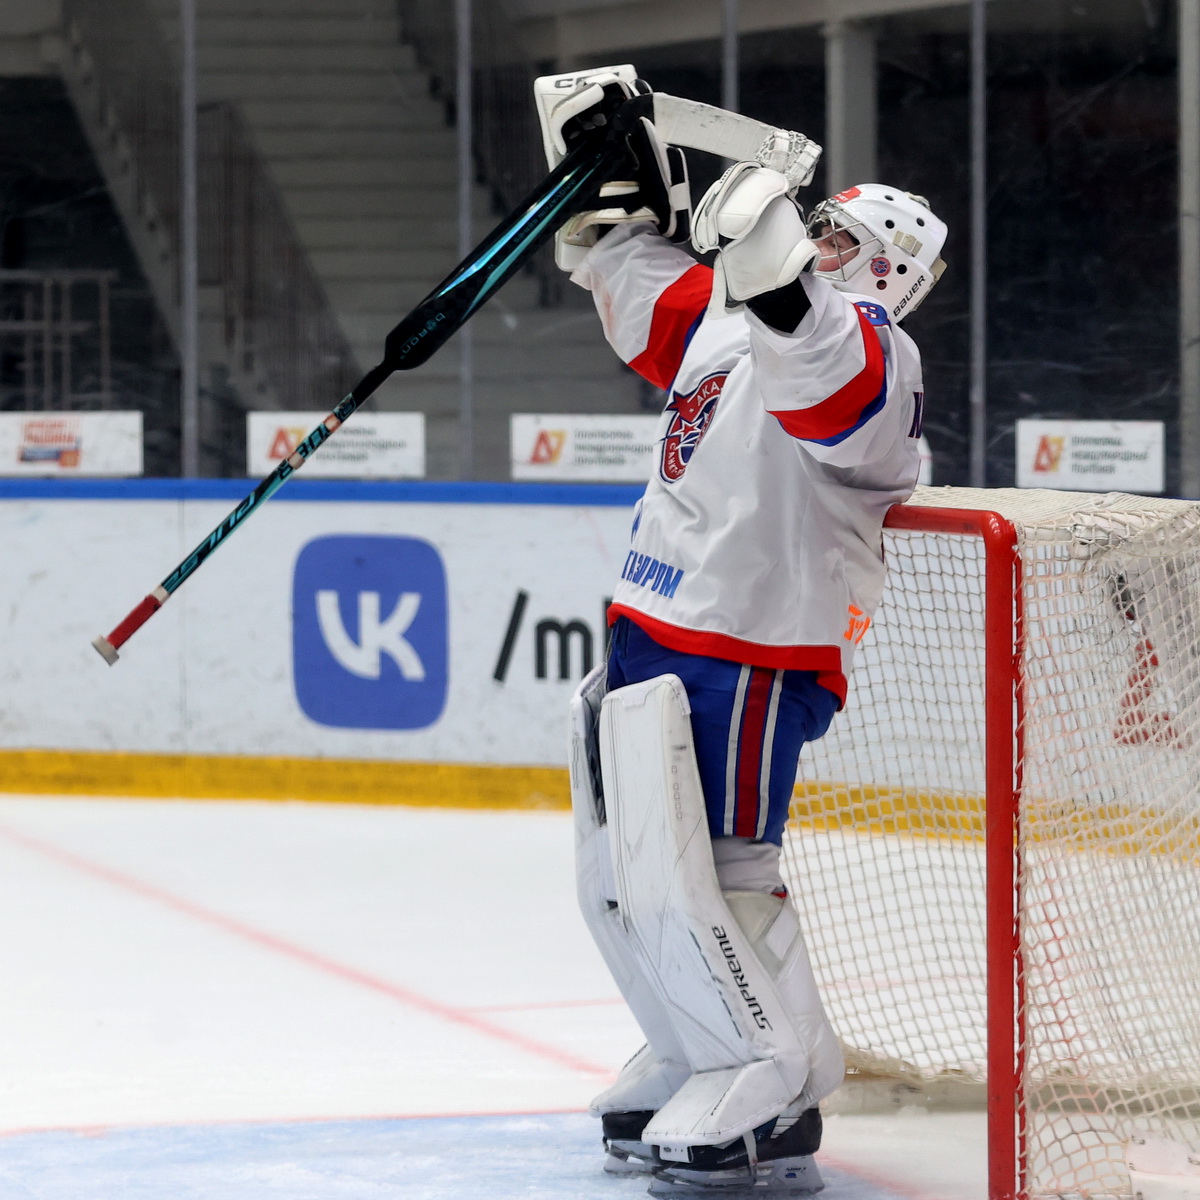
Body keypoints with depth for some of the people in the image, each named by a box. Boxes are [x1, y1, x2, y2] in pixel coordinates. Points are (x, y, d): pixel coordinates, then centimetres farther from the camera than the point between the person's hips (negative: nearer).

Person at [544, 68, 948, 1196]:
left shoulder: (871, 352, -12)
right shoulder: (731, 313, 16)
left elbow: (831, 389, -36)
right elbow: (656, 307, 37)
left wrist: (782, 281, -53)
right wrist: (625, 205, 26)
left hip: (751, 653, -10)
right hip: (657, 635, 10)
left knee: (697, 875, -16)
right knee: (623, 873, 14)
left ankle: (766, 1100, -11)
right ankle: (691, 1062, 28)